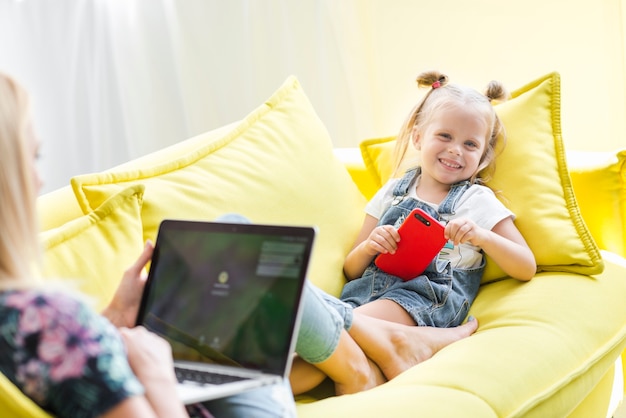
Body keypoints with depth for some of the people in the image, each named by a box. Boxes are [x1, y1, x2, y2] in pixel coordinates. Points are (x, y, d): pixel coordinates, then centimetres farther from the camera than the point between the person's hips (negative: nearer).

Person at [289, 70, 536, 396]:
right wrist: (368, 248, -3)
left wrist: (482, 236, -9)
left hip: (428, 295, -4)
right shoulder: (393, 192, 22)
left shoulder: (478, 201, 15)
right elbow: (351, 271, 21)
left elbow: (526, 268, 7)